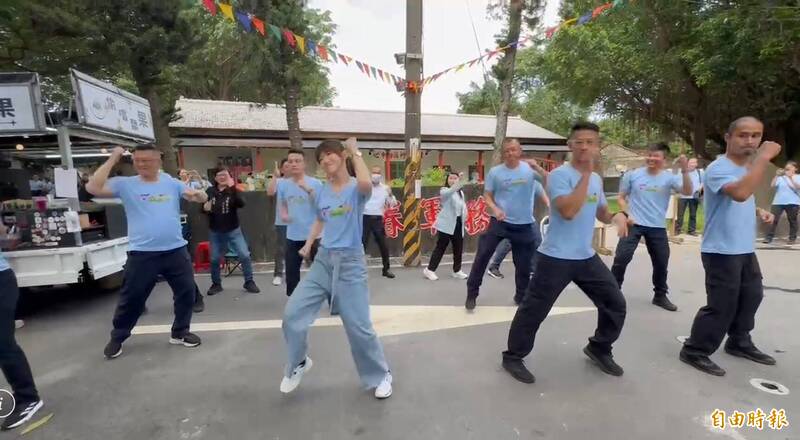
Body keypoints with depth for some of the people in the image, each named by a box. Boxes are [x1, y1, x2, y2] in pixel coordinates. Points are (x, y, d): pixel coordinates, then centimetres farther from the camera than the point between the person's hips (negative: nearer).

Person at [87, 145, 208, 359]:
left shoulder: (172, 183, 5)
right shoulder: (125, 184, 1)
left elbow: (203, 198, 3)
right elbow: (93, 188, -12)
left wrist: (196, 194, -23)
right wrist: (113, 159, -10)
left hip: (176, 250, 2)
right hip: (142, 254, -2)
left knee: (187, 291, 8)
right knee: (131, 298, 8)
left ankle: (180, 333, 27)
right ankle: (117, 338, 32)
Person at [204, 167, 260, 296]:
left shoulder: (233, 191, -3)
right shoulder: (210, 191, 0)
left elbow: (241, 204, -22)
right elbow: (202, 208, 10)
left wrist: (233, 188, -31)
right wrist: (205, 207, -14)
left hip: (233, 230, -2)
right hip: (215, 232, 2)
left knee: (245, 255, -6)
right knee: (214, 259, 9)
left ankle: (249, 282, 10)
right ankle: (216, 284, 28)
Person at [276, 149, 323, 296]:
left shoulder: (315, 183, -9)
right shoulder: (283, 184, 3)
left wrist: (309, 190, -26)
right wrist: (283, 214, -4)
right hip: (293, 235, 4)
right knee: (291, 271, 14)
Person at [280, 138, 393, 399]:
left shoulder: (356, 189, -9)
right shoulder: (322, 193, 7)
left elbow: (366, 184, -35)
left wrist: (355, 152, -21)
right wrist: (308, 244, 15)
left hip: (350, 262, -5)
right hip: (323, 260, 5)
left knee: (358, 326, -1)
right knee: (292, 314, 2)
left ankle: (381, 375, 25)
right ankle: (298, 363, 31)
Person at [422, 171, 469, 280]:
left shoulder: (461, 193, 16)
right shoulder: (444, 191, -6)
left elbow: (463, 207, 18)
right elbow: (452, 190, -30)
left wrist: (464, 218, 0)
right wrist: (460, 181, -44)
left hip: (458, 223, 7)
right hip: (446, 224, -7)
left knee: (458, 249, 10)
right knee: (440, 248, -3)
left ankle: (457, 271, 24)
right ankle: (429, 270, 7)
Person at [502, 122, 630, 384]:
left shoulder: (597, 179, 11)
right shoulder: (559, 175, -14)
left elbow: (601, 213, 24)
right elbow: (568, 211, -28)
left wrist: (617, 216, 1)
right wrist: (586, 173, -23)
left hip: (587, 257, 8)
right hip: (556, 258, -7)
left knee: (616, 304, 15)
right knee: (534, 310, -1)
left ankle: (599, 349, 39)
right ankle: (513, 357, 18)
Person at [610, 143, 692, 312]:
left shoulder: (669, 177, -1)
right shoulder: (633, 175, -2)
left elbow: (687, 192, -15)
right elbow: (622, 198, 4)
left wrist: (685, 171, -27)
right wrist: (626, 214, -10)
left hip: (657, 227, 2)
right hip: (634, 224, -2)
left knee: (662, 262, 12)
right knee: (621, 257, -9)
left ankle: (660, 296, 31)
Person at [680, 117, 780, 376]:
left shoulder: (749, 167, 13)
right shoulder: (718, 168, -17)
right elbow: (740, 193, -36)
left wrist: (759, 211, 7)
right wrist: (764, 157, -29)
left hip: (746, 249, 10)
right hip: (721, 251, -9)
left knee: (751, 296, 21)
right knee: (722, 305, -6)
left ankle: (739, 343, 39)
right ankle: (695, 351, 8)